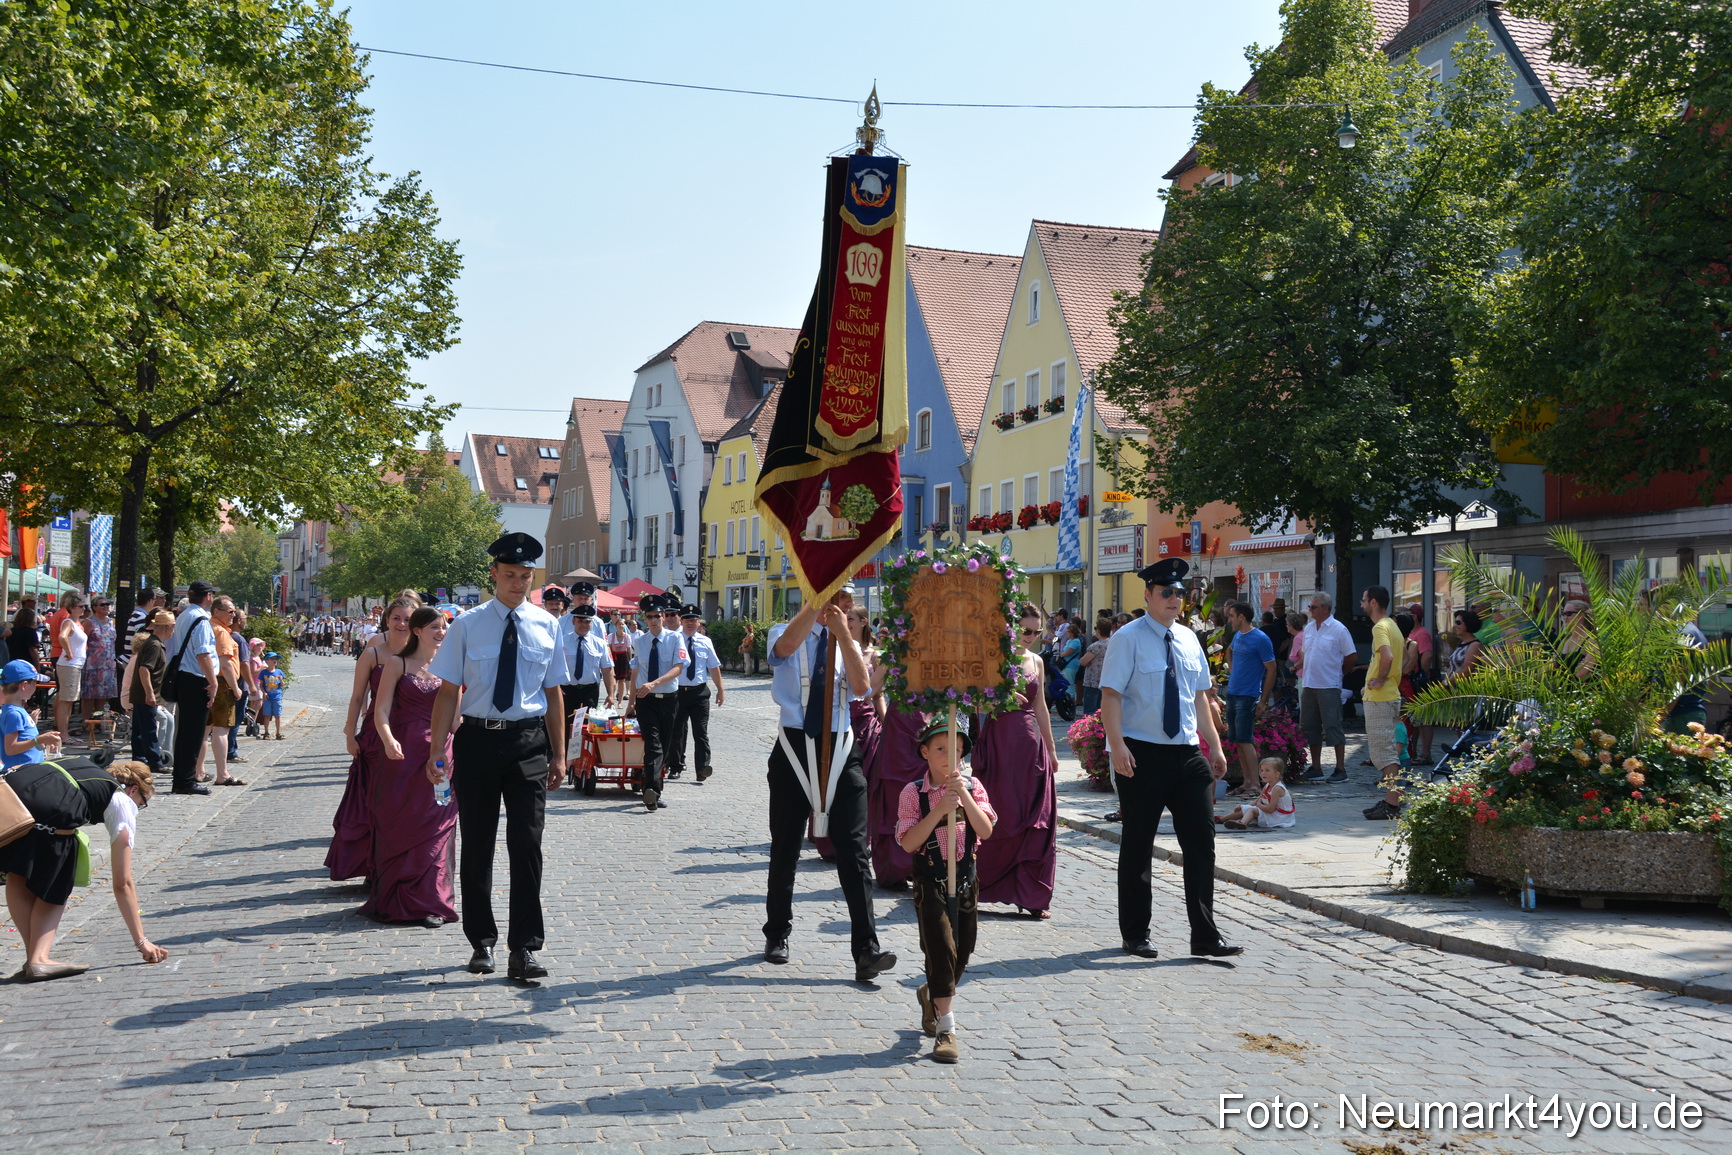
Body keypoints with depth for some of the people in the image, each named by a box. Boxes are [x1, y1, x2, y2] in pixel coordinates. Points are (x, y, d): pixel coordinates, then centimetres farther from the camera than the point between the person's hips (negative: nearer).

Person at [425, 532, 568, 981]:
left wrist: (559, 755, 7)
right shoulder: (468, 624, 1)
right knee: (477, 846, 9)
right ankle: (482, 942, 24)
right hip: (477, 739, 0)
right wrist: (436, 751, -5)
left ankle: (523, 949, -1)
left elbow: (553, 694, 9)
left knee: (526, 844, -6)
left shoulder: (546, 625, 5)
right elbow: (449, 692, 0)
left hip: (528, 742, 0)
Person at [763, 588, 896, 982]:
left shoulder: (846, 643, 12)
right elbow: (787, 644, -25)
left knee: (854, 851, -6)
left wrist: (843, 633, -10)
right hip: (795, 749, -2)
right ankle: (777, 935, 29)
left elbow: (862, 686, -6)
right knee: (785, 848, 10)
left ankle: (866, 952, -9)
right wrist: (820, 598, -27)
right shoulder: (785, 635, 1)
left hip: (840, 750, 2)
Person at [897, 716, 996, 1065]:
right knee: (941, 948, -10)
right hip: (930, 881, -4)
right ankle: (945, 1029, -6)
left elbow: (986, 831, -12)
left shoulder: (972, 786, 0)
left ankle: (931, 995, 42)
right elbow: (908, 842, -17)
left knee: (962, 951, 13)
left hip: (967, 877, 4)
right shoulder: (913, 793, -8)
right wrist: (939, 809, -24)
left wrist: (964, 796, -23)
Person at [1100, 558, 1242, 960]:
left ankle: (1205, 935, 9)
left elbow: (1200, 696, 18)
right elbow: (1111, 694, -12)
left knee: (1201, 841, 2)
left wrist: (1214, 744, 13)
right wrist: (1117, 745, -23)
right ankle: (1135, 934, 18)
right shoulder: (1128, 638, -6)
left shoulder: (1188, 639, 13)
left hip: (1188, 754, 5)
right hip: (1142, 755, -5)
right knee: (1138, 845, 5)